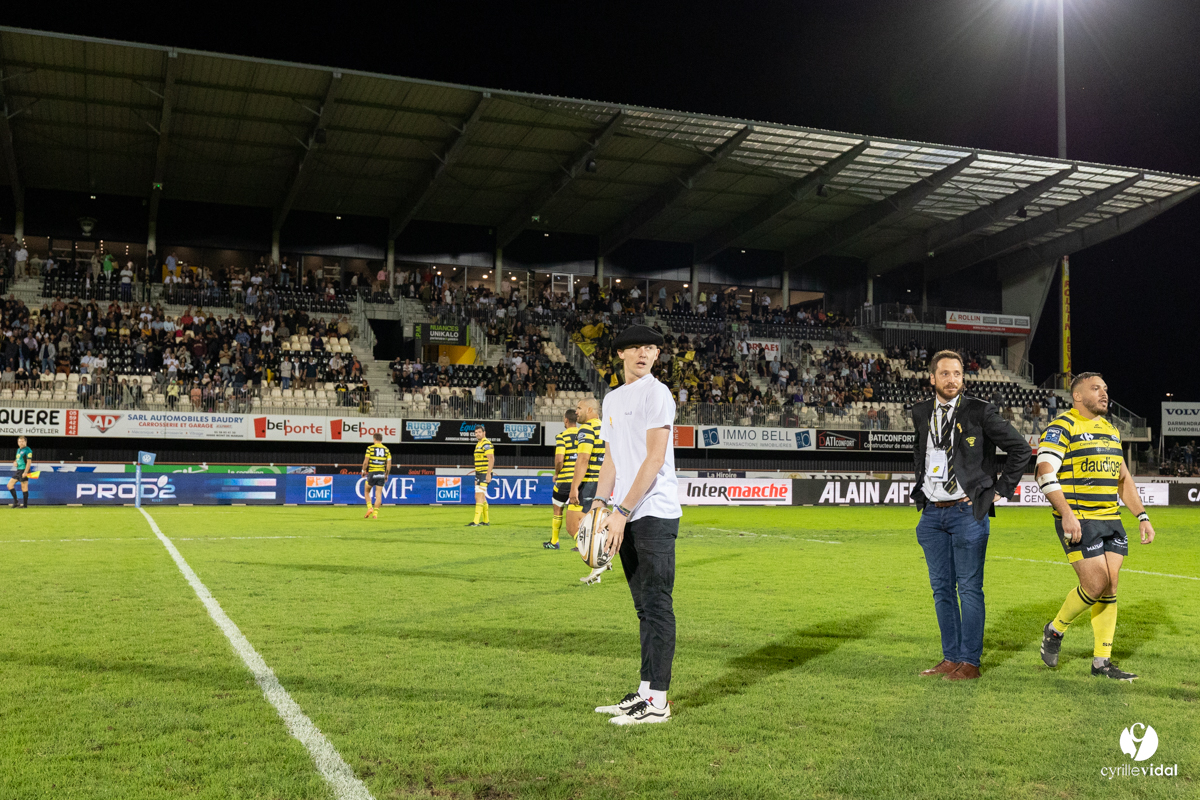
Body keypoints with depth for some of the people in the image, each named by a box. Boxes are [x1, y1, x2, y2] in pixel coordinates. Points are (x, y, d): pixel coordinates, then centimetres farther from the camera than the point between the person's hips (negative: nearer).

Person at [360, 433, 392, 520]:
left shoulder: (370, 448, -2)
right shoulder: (386, 449, 6)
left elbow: (366, 461, -7)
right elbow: (389, 464, 4)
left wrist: (363, 471, 8)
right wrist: (386, 475, 14)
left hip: (372, 473, -2)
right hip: (381, 473, 2)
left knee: (367, 491, 16)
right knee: (379, 494, 3)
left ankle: (369, 508, -2)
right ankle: (375, 514, -1)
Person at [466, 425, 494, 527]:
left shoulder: (486, 444, -13)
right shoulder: (478, 444, 18)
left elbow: (491, 459, -21)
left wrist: (488, 474, -26)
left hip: (485, 474, -10)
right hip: (479, 473, 10)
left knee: (479, 497, -14)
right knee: (481, 498, 14)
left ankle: (476, 522, -17)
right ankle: (486, 521, 22)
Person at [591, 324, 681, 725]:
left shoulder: (656, 393, -7)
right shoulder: (612, 399, 19)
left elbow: (654, 460, -14)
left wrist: (622, 511, -18)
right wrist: (598, 503, 6)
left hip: (655, 514, -8)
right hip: (629, 517, 8)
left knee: (657, 605, -6)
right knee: (645, 606, 12)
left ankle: (657, 702, -2)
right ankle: (646, 692, 19)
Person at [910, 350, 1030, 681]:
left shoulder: (980, 412, -6)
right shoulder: (921, 413, 9)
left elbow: (1020, 448, -2)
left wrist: (1000, 490, -3)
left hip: (968, 512, -5)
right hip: (932, 513, 5)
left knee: (969, 588, -2)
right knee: (942, 589, 9)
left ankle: (969, 661, 6)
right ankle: (950, 658, 18)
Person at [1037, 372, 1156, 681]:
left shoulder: (1110, 430, 18)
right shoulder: (1062, 427, -7)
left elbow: (1123, 478, 23)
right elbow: (1045, 472, -16)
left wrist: (1142, 516, 16)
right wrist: (1067, 513, -24)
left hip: (1110, 519, 7)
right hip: (1078, 521, -7)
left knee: (1110, 587, 4)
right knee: (1095, 584, -13)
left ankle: (1102, 661, 12)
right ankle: (1054, 630, 13)